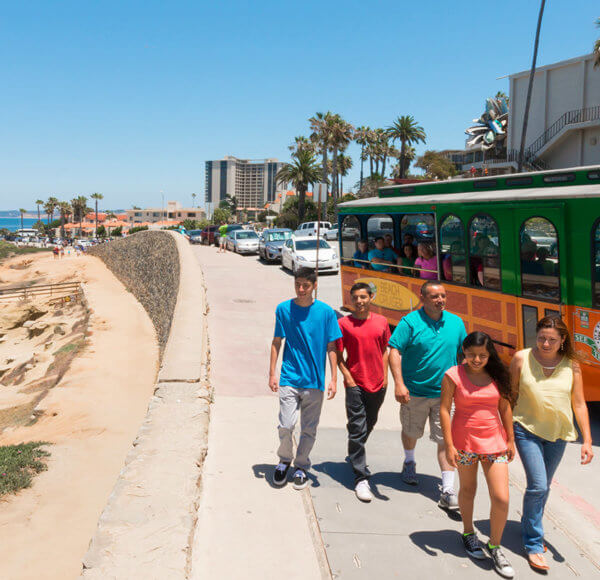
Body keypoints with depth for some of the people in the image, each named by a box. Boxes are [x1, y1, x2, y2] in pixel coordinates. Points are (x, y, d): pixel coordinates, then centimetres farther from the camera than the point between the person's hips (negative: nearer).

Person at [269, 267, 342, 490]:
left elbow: (331, 347, 2)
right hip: (289, 378, 0)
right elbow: (277, 342, 6)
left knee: (309, 429, 8)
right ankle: (284, 460, 20)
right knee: (286, 425, -7)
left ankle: (301, 466, 28)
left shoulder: (326, 312, -2)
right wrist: (272, 373, 2)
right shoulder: (283, 309, 0)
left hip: (315, 380, 0)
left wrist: (333, 379, -2)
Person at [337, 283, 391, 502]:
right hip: (355, 384, -4)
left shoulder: (381, 321, 4)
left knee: (369, 424, 20)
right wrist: (347, 377, -10)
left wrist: (385, 376, 6)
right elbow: (338, 355, -1)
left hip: (378, 384, 4)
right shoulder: (344, 324, -5)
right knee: (357, 430, -6)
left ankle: (355, 454, 46)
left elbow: (385, 350, 13)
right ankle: (361, 478, -3)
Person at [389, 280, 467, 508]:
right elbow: (394, 351, -15)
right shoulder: (410, 322, -11)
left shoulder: (455, 322, 2)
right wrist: (399, 383, -25)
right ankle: (409, 462, 50)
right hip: (415, 391, -1)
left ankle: (448, 491, 2)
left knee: (446, 440, -4)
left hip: (446, 392, 1)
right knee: (411, 431, 20)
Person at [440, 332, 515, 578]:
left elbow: (505, 408, 9)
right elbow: (444, 410, -9)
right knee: (467, 490, 16)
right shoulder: (453, 375, -9)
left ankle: (494, 546, 18)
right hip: (464, 442, -2)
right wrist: (449, 445, -12)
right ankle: (468, 533, 42)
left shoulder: (496, 376, 1)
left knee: (502, 499, -3)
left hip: (494, 442, 2)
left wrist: (510, 440, 10)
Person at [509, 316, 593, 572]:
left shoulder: (571, 366, -4)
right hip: (528, 430, -3)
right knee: (537, 486, -11)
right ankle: (533, 544, 4)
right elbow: (511, 394, 0)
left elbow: (579, 404, 1)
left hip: (558, 435, 3)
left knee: (543, 487, 15)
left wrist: (587, 440, -3)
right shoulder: (521, 358, -9)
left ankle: (529, 528, 37)